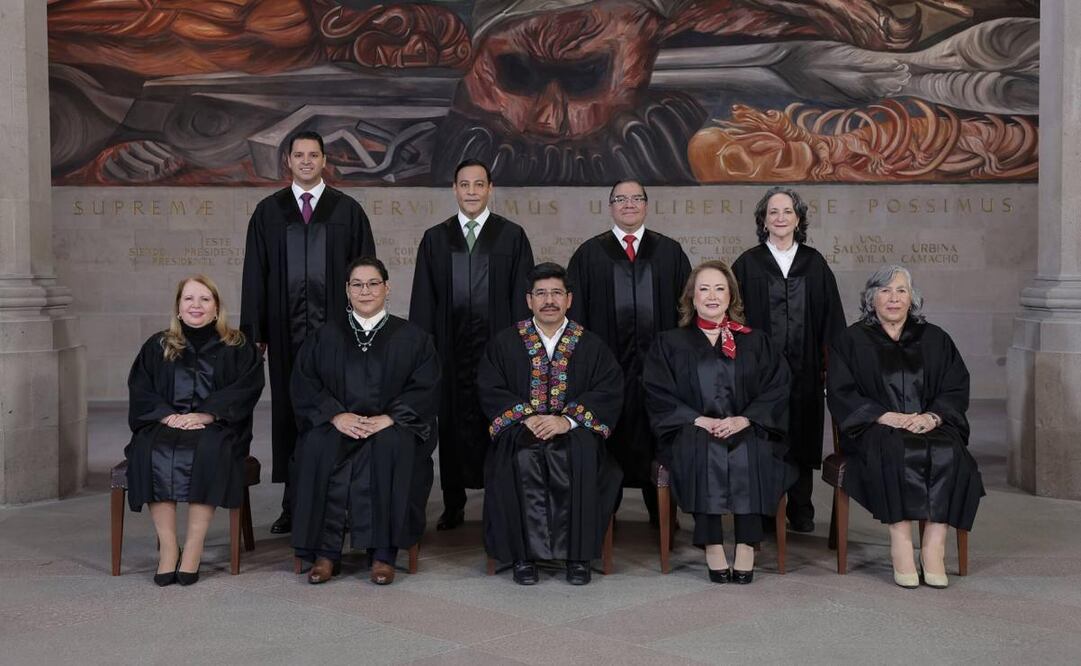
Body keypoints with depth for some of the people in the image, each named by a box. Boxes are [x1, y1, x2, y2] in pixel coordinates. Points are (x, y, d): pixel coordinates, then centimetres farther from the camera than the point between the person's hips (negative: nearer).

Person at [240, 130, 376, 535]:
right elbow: (255, 275, 8)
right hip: (286, 329, 2)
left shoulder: (348, 211, 6)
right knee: (289, 414, 4)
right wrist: (253, 332, 2)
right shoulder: (268, 212, 9)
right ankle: (293, 505, 12)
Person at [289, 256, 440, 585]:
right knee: (318, 447, -32)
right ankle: (325, 552, -27)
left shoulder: (411, 337, 8)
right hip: (336, 425, 1)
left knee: (391, 446, -36)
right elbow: (303, 382, 2)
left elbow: (425, 388, -2)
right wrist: (335, 414, -15)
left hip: (391, 428, -1)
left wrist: (388, 418, -17)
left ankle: (384, 553, -29)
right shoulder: (326, 335, 12)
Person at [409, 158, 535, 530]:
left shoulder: (512, 236, 6)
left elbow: (522, 296, 3)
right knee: (453, 423, 4)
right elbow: (423, 300, 9)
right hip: (451, 346, 2)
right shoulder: (435, 238, 11)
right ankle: (453, 505, 14)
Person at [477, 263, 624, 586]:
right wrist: (526, 417, -15)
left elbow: (609, 391, -1)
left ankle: (577, 554, -26)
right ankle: (525, 553, -27)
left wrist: (568, 419, -17)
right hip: (521, 428, 0)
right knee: (523, 458, -35)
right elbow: (490, 389, 2)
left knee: (581, 454, -35)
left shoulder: (591, 345, 11)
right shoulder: (504, 343, 12)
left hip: (575, 431, 0)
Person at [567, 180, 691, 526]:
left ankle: (660, 510, 15)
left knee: (657, 438, 5)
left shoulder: (670, 252, 9)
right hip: (607, 361, -1)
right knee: (608, 438, 3)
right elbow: (576, 310, 4)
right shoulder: (589, 254, 7)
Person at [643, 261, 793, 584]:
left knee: (751, 453, -34)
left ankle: (746, 545, -29)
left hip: (746, 430, 1)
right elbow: (658, 395, 2)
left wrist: (744, 419, -13)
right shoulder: (669, 343, 14)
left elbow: (776, 390, 6)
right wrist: (699, 420, -13)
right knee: (700, 450, -36)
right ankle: (711, 545, -31)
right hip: (691, 430, 0)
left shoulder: (757, 342, 17)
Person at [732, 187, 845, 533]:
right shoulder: (747, 264, 2)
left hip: (804, 367, 2)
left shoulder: (814, 263, 7)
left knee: (802, 437, 7)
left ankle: (800, 511, 17)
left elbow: (830, 316, 7)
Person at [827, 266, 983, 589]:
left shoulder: (934, 339, 16)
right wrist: (886, 416, -15)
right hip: (874, 428, -2)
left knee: (948, 453, -31)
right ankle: (900, 543, -34)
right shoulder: (852, 341, 10)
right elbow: (842, 394, -1)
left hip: (931, 427, 2)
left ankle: (934, 546, -30)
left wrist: (932, 416, -12)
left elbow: (957, 389, 9)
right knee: (896, 452, -36)